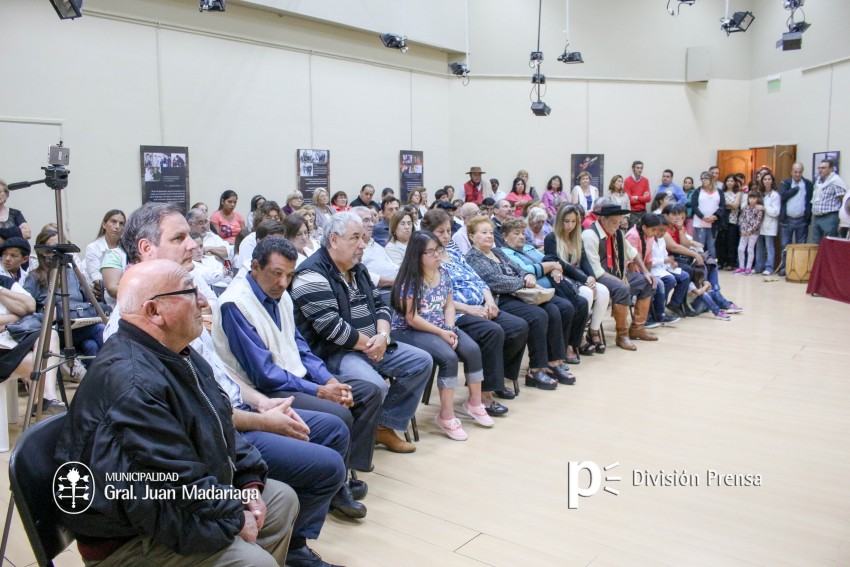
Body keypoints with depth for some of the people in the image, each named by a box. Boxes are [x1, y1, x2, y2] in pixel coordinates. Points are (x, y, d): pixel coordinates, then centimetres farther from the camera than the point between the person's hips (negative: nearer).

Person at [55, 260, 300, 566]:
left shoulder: (177, 355, 3)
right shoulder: (133, 385, -31)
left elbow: (220, 426, 14)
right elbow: (173, 501, -32)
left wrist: (249, 481, 1)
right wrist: (234, 520, -16)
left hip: (195, 499, 10)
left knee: (282, 498, 13)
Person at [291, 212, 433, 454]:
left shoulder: (358, 269, 14)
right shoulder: (312, 275, -15)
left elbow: (379, 305, 14)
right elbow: (331, 326, -23)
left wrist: (383, 336, -7)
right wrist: (369, 344, -14)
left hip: (373, 346, 10)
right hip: (333, 353, -9)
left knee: (422, 361, 4)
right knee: (375, 386, -34)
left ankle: (385, 425, 10)